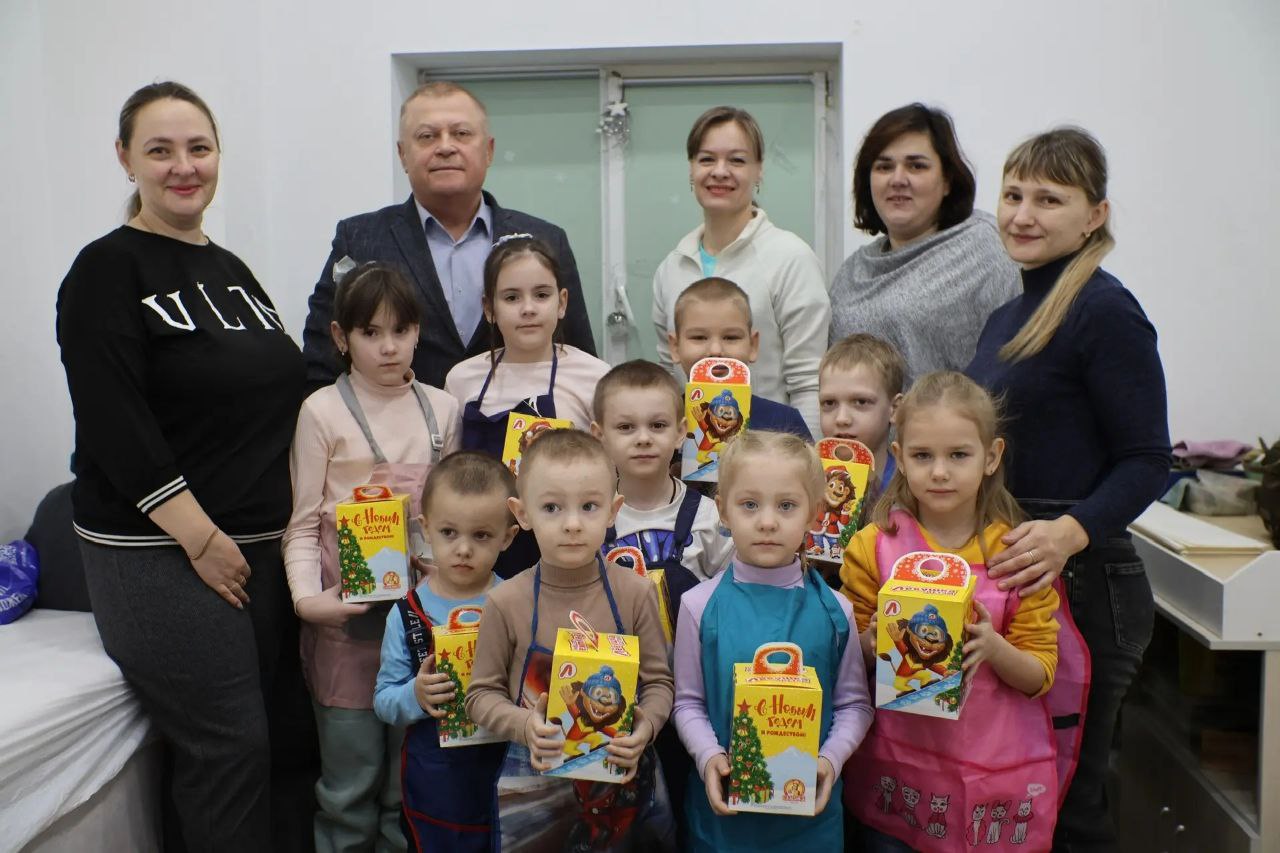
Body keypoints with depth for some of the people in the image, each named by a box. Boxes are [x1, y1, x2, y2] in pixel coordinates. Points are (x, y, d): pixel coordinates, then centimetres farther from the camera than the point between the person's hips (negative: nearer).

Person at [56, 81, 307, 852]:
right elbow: (114, 425, -15)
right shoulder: (108, 270, -6)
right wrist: (202, 538, -17)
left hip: (261, 548, 7)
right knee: (229, 746, -5)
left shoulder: (231, 270, 15)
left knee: (262, 737, 10)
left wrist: (297, 524, 9)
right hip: (161, 558, -6)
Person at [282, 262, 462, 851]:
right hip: (348, 612, -3)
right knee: (350, 781, 7)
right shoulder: (324, 411, -2)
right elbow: (303, 522, -4)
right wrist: (308, 598, -18)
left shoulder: (442, 410, 7)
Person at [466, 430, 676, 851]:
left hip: (624, 775, 1)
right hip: (535, 779, 0)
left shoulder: (635, 593, -9)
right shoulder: (508, 603, -11)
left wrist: (646, 727, -19)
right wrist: (524, 725, -19)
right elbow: (482, 693, -2)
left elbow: (658, 680, -1)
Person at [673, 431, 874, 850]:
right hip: (722, 803, 0)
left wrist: (830, 759, -13)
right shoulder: (700, 606, -7)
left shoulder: (834, 610, -5)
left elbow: (854, 703, 2)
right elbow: (689, 703, -1)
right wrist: (708, 755, -16)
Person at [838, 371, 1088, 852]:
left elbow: (1040, 676, -2)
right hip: (898, 763, 0)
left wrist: (994, 648, -21)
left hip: (997, 771, 0)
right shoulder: (872, 547, -4)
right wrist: (872, 642, -17)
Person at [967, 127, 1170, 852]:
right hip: (1002, 577, 9)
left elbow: (1147, 460, -16)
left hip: (1077, 581, -8)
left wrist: (1072, 530, -31)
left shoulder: (1105, 310, -13)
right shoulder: (1010, 316, 14)